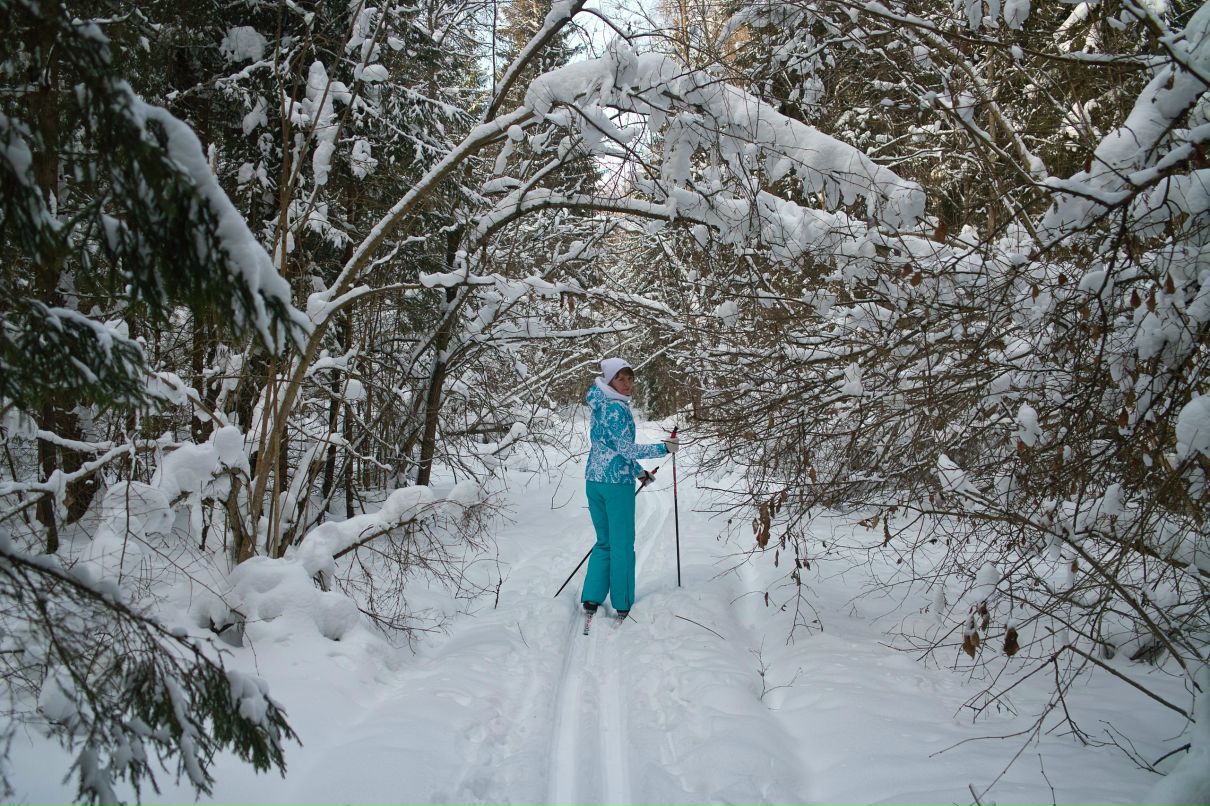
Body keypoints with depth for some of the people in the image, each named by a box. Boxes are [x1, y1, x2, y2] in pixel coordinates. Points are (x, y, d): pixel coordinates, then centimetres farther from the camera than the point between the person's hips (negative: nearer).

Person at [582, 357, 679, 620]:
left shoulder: (600, 405, 14)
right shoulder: (617, 408, -15)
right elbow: (626, 448, -19)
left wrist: (639, 472, 25)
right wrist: (663, 448, -14)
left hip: (594, 480, 8)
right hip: (617, 483, -8)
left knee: (604, 541, 17)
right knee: (622, 544, 4)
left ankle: (591, 598, 12)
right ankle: (623, 604, 12)